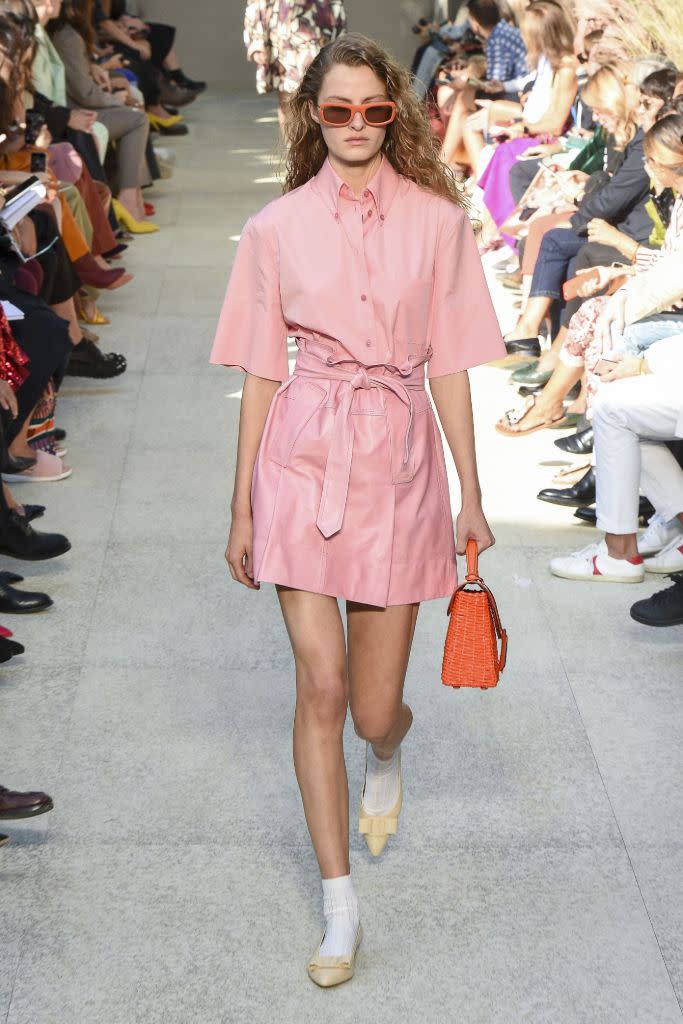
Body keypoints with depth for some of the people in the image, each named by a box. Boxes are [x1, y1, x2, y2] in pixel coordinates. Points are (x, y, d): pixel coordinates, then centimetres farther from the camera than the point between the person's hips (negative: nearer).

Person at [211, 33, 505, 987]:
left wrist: (472, 495, 5)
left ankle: (387, 757, 47)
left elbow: (449, 364, 5)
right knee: (321, 687, -5)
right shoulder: (277, 228, 3)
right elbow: (261, 373, 6)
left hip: (400, 455, 0)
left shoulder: (437, 219, 3)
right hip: (303, 453, 0)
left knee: (375, 708, 6)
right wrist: (243, 509, 7)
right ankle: (340, 905, 11)